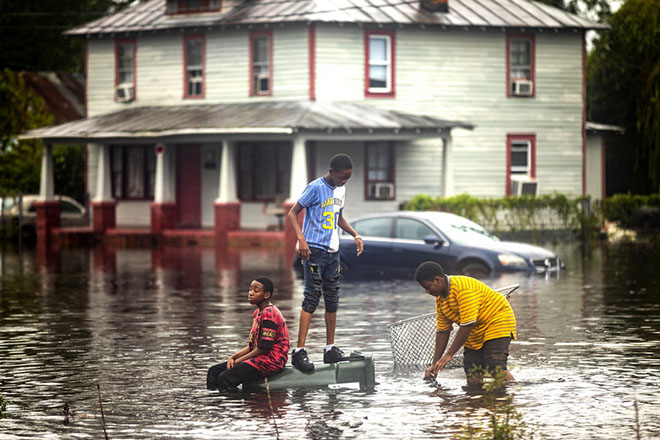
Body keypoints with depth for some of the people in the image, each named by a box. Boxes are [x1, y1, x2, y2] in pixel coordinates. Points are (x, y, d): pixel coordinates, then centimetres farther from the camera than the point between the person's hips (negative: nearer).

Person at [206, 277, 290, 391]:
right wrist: (233, 357, 4)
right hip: (259, 359, 11)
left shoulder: (269, 314, -16)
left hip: (271, 360, -11)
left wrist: (237, 361, -11)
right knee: (214, 371, 5)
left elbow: (263, 349, -18)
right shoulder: (257, 313, 17)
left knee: (225, 378, -22)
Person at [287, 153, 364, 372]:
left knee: (332, 297, 9)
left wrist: (355, 235, 13)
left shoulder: (340, 190, 12)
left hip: (332, 251, 8)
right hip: (314, 249, -8)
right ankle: (299, 351, -16)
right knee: (312, 296, -13)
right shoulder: (315, 188, -11)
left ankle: (330, 349, 17)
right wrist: (301, 239, -23)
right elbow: (292, 214, -11)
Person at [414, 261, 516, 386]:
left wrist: (449, 354, -26)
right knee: (473, 378, -8)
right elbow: (442, 332, 8)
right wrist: (435, 364, 2)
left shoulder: (464, 289, -27)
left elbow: (467, 325, -29)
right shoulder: (440, 299, 3)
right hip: (476, 332, 9)